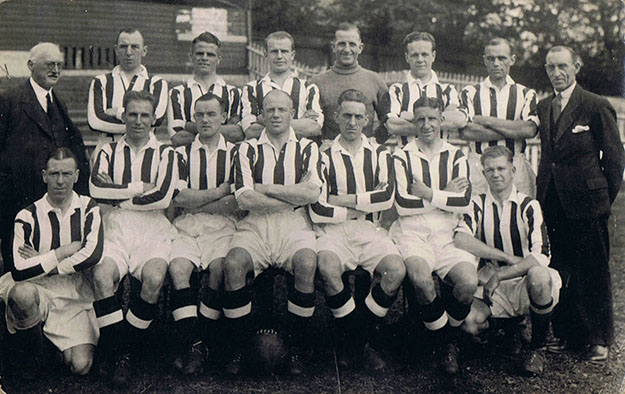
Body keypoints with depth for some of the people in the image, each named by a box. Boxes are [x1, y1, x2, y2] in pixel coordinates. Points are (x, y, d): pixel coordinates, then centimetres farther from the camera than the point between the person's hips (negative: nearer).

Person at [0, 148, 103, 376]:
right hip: (37, 291, -1)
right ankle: (32, 353, -8)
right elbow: (19, 271, -14)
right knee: (22, 292, -38)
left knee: (81, 365, -16)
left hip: (74, 296, 1)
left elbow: (93, 254, -14)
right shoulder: (28, 216, -3)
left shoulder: (88, 208, 2)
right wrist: (65, 251, -10)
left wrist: (43, 265, -11)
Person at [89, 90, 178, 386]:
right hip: (116, 229, 1)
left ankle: (117, 350, -12)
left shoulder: (165, 153, 12)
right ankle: (120, 355, -17)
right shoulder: (109, 151, 17)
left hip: (154, 231, -1)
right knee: (102, 275, -30)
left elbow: (163, 197, -4)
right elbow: (96, 189, -2)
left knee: (154, 278, -31)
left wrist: (119, 196, -1)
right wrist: (140, 188, -2)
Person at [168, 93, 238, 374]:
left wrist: (194, 201, -2)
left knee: (218, 269, -30)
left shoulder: (234, 153, 12)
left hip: (223, 227, -1)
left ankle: (201, 342, -19)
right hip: (187, 227, 1)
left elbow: (236, 203, -1)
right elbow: (179, 197, 1)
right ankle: (190, 344, -26)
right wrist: (219, 192, -1)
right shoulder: (182, 153, 17)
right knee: (178, 267, -28)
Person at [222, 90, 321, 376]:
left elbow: (312, 193, -3)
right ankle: (237, 348, -14)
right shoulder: (248, 149, 14)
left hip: (294, 224, 0)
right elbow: (244, 199, -1)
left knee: (306, 263, -32)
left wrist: (267, 188, -2)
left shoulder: (307, 148, 16)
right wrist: (294, 197, -2)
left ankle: (295, 349, -14)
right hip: (255, 224, 0)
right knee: (234, 264, -30)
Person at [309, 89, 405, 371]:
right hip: (333, 230, -2)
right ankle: (359, 343, -11)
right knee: (328, 269, -34)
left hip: (369, 231, 2)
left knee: (397, 270, -26)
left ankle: (354, 339, -6)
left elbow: (387, 197, -4)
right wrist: (360, 209, -1)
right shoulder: (325, 155, 7)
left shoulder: (379, 154, 15)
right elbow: (317, 210, -5)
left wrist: (344, 200, -5)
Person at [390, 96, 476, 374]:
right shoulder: (402, 157, 7)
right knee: (421, 279, -33)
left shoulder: (456, 156, 14)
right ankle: (445, 344, -6)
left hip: (447, 236, 2)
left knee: (469, 283, -25)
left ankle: (448, 335, 7)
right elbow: (402, 204, -8)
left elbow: (465, 203, -1)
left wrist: (427, 193, -5)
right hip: (412, 234, -2)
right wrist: (445, 196, -3)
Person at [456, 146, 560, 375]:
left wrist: (499, 275, -20)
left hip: (524, 285, -1)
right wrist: (507, 257, -20)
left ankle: (538, 349, -12)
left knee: (538, 275, -36)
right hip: (491, 287, 1)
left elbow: (541, 256, -14)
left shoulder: (528, 206, -2)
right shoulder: (478, 205, 4)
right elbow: (460, 239, -16)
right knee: (468, 321, -27)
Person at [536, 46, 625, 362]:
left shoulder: (596, 107, -6)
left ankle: (598, 339, 18)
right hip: (553, 202, 5)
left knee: (592, 272, 4)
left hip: (585, 203, -5)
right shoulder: (543, 107, 11)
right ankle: (566, 333, 23)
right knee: (559, 270, 10)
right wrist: (543, 192, 9)